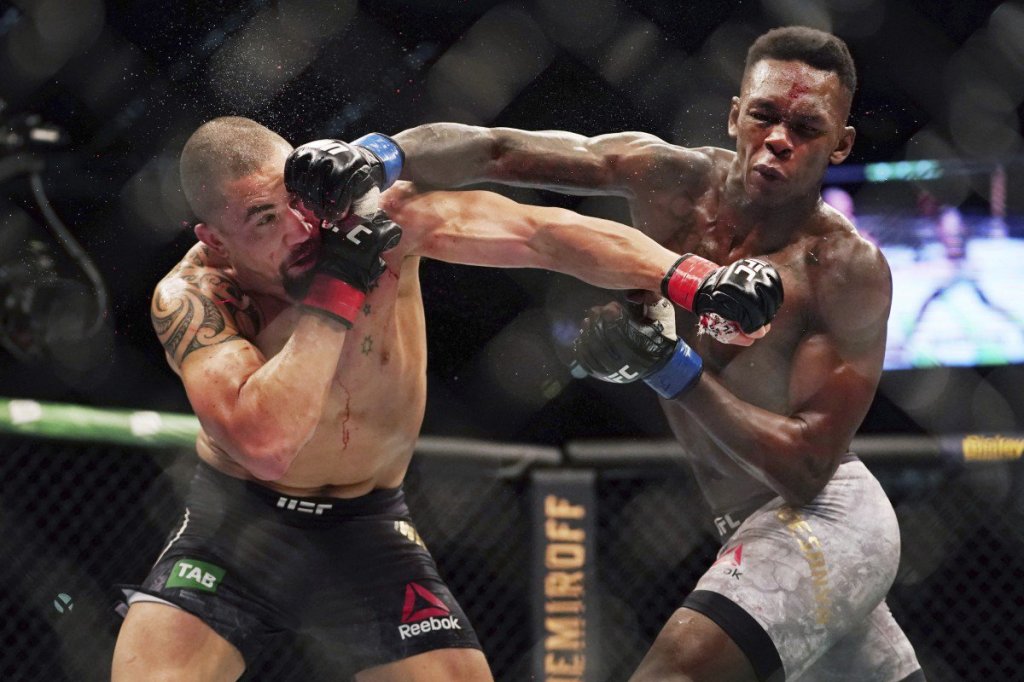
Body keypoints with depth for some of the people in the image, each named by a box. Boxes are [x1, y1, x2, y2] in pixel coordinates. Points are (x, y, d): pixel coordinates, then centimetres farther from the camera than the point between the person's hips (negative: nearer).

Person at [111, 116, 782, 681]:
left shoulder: (375, 210, -18)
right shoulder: (191, 297, -22)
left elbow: (544, 232, -24)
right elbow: (266, 444, -37)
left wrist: (695, 282, -36)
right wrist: (335, 289, -36)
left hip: (367, 530, 2)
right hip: (237, 527, -2)